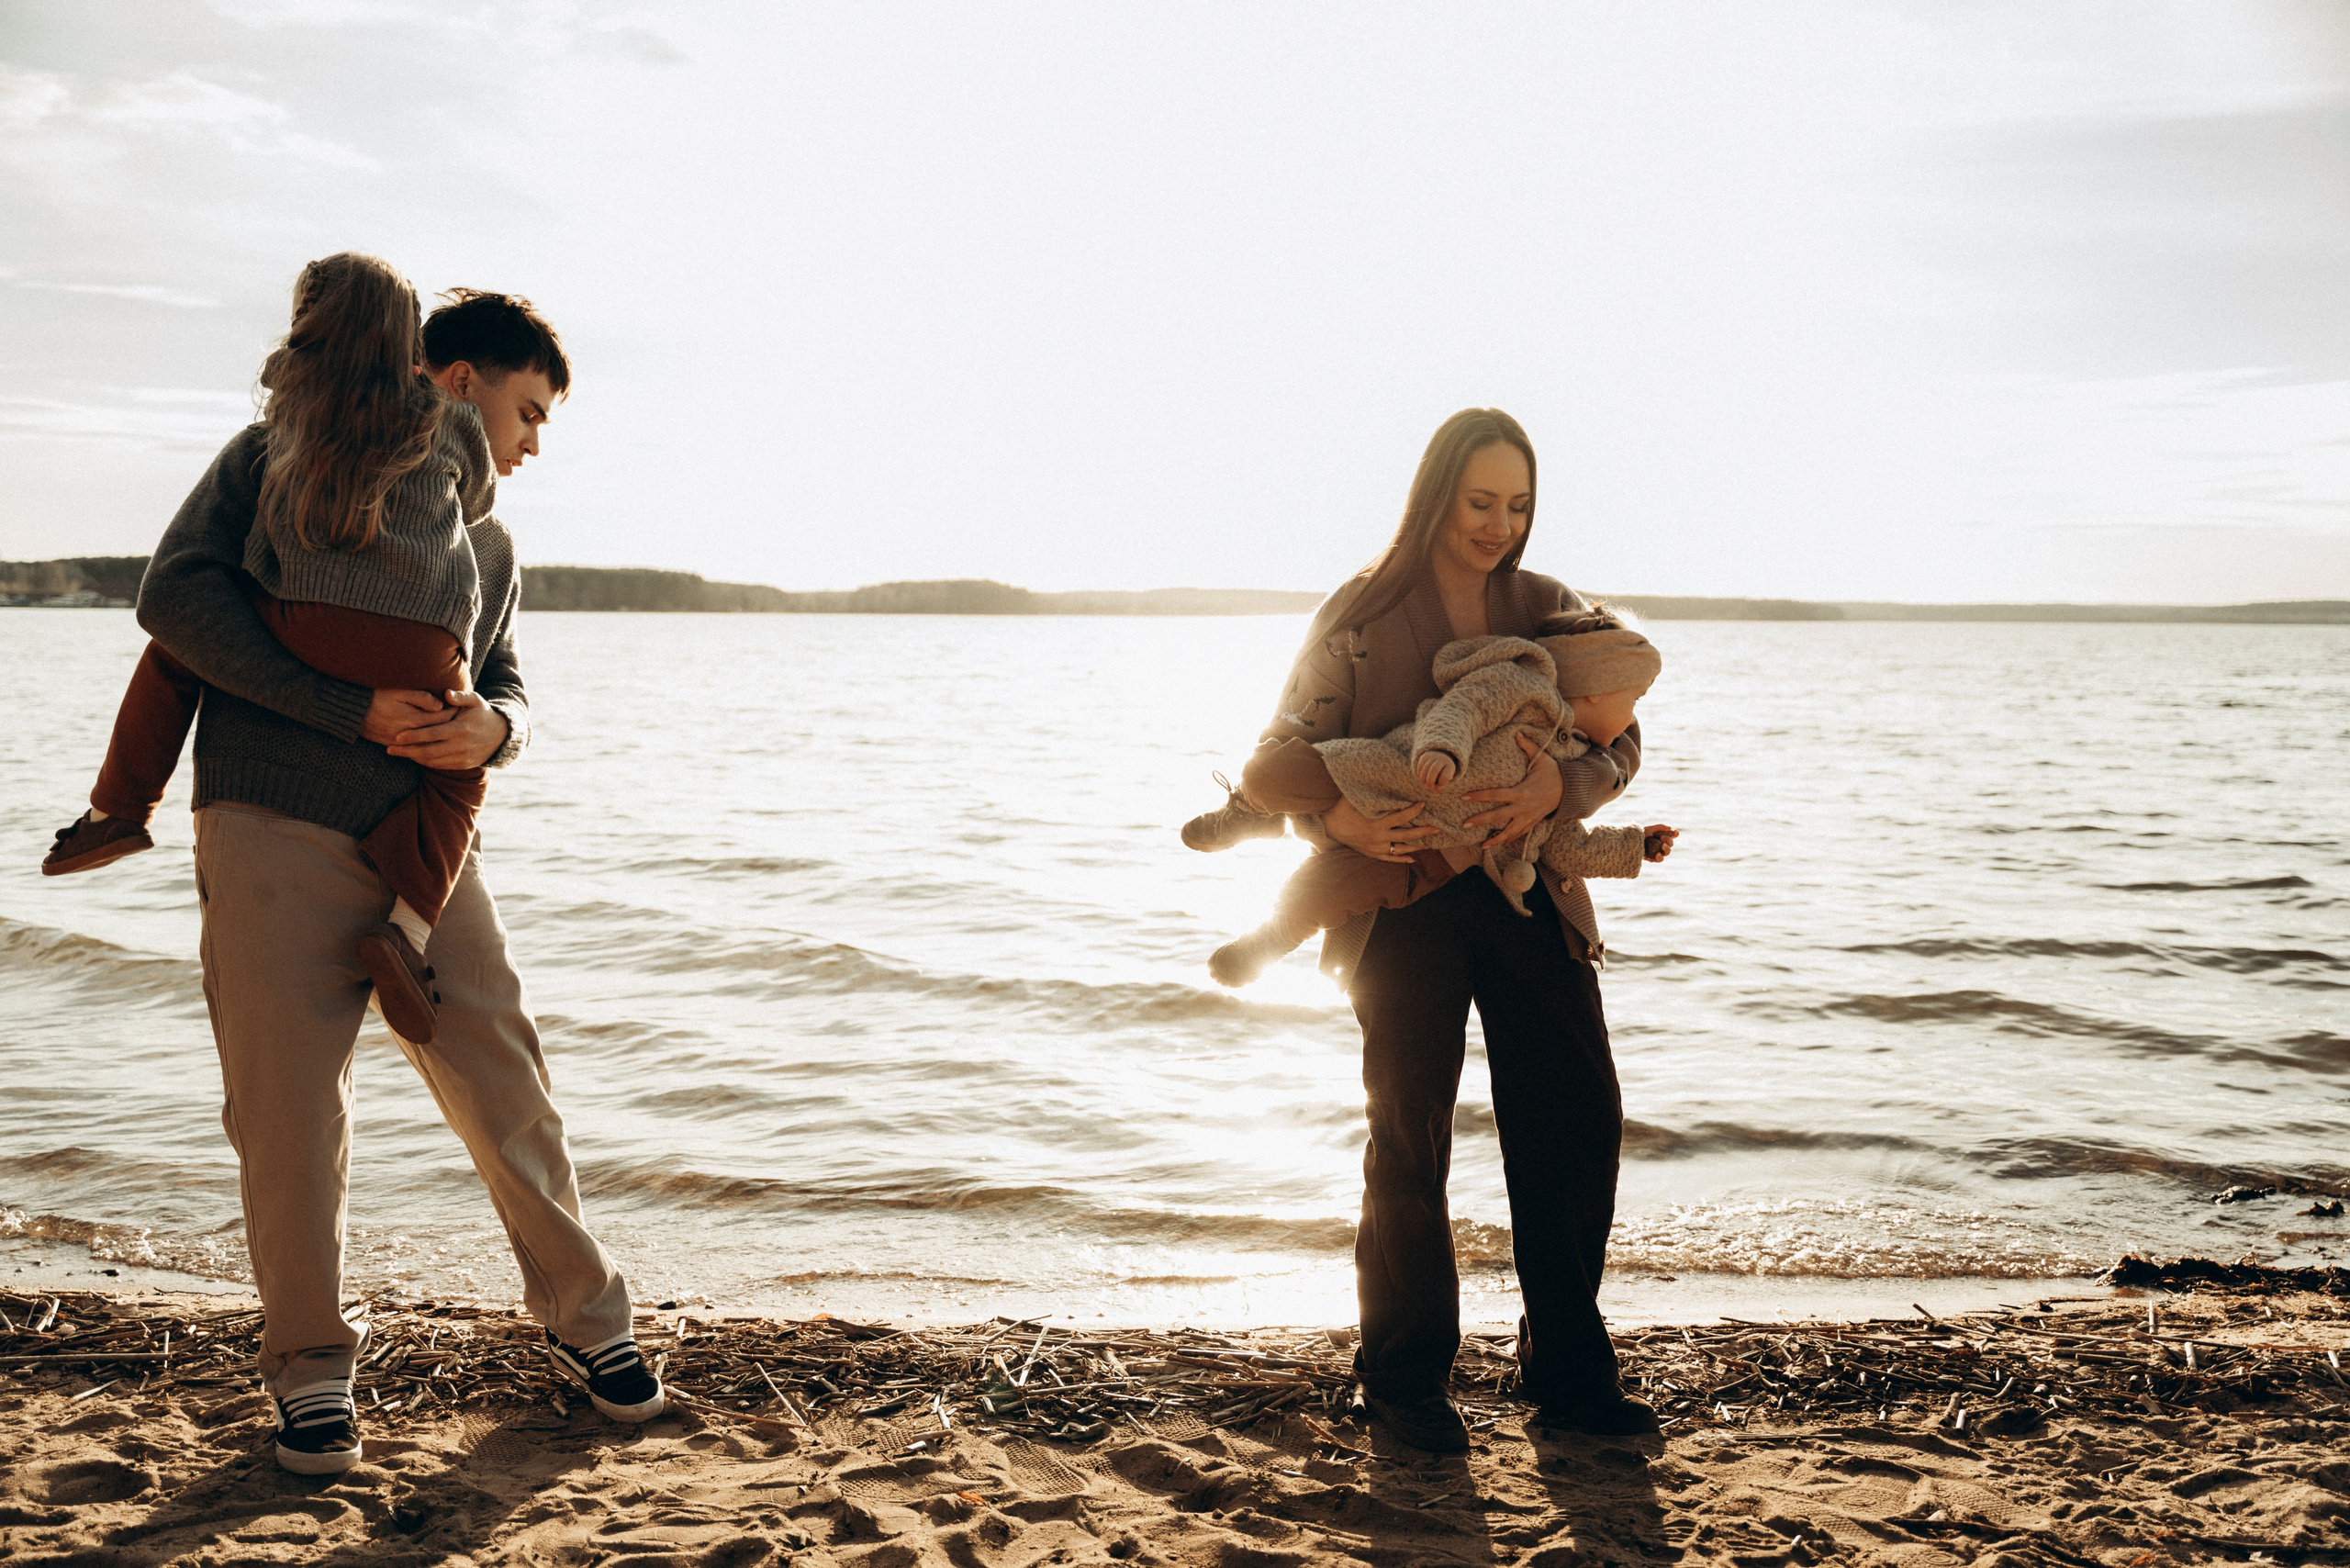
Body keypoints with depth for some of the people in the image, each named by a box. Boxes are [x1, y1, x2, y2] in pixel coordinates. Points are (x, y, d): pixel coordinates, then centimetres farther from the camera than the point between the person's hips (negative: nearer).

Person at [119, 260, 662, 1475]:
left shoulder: (488, 545, 20)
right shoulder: (282, 460, 5)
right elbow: (178, 597, -7)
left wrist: (489, 727, -9)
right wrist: (354, 709, -15)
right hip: (274, 837, -4)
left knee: (507, 1091, 3)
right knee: (287, 1115, -2)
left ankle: (582, 1319, 20)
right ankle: (310, 1369, 14)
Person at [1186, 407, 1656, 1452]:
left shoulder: (1551, 611, 8)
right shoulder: (1359, 618, -1)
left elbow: (1617, 742, 3)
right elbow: (1286, 755, 0)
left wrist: (1559, 786, -19)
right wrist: (1338, 819, -21)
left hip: (1531, 900, 3)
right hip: (1404, 902, -3)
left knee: (1580, 1123, 1)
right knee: (1410, 1139, 1)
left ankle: (1568, 1373, 15)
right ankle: (1404, 1378, 16)